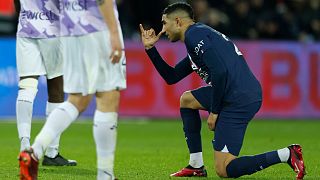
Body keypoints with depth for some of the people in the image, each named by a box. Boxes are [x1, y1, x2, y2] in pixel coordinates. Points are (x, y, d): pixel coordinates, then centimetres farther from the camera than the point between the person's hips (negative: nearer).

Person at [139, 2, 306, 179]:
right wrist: (150, 48, 27)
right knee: (186, 100, 25)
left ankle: (286, 154, -11)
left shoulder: (194, 34, -6)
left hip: (239, 100, -10)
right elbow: (171, 77, 31)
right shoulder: (199, 33, 26)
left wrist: (214, 111, -11)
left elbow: (220, 71, -18)